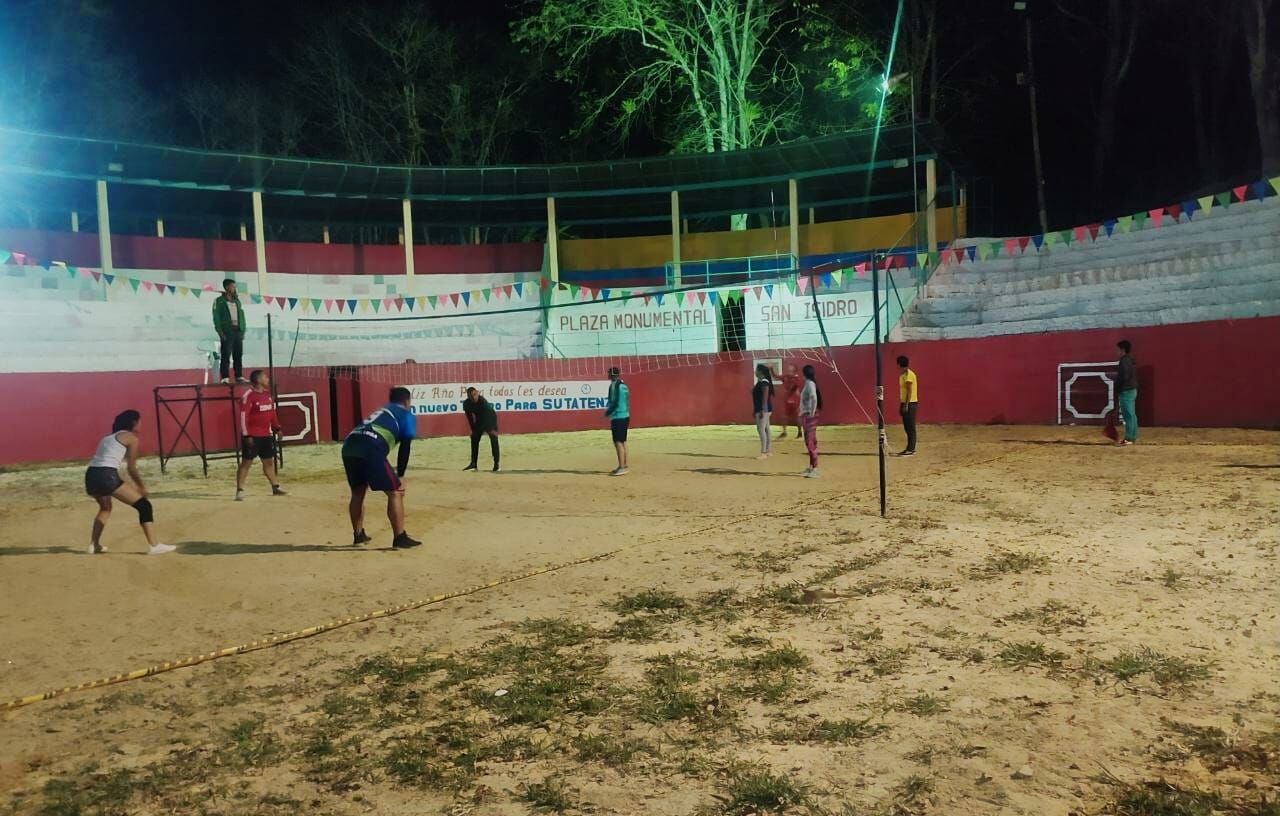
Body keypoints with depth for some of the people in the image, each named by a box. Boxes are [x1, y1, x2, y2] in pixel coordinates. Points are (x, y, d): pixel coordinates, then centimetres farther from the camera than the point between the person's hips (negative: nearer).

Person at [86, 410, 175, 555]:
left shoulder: (109, 437, 28)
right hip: (107, 476, -8)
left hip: (91, 475, 8)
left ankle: (94, 545, 35)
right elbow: (131, 468, 5)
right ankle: (153, 545, -10)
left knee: (105, 508, 35)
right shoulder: (131, 437, 6)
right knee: (144, 505, -3)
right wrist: (142, 487, 18)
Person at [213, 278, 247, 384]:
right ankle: (225, 378, -7)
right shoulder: (219, 301, 1)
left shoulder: (237, 301, 18)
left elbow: (241, 316, 16)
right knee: (226, 355, -7)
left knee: (238, 355, 6)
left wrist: (243, 330, 7)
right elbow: (216, 317, -5)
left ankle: (239, 376, 11)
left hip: (238, 330, 5)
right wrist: (220, 332, -14)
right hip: (227, 331, -5)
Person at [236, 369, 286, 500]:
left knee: (269, 461, 14)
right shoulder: (248, 395, -13)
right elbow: (243, 416, -16)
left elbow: (272, 412, 20)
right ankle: (239, 490, -1)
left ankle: (275, 488, 22)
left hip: (266, 435, 8)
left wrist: (276, 428, 14)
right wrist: (246, 435, -19)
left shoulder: (267, 394, 10)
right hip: (252, 436, -8)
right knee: (246, 462, -4)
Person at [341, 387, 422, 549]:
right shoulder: (407, 415, 18)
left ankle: (358, 535, 36)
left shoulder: (380, 412, 38)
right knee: (395, 491, 3)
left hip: (349, 445, 7)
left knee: (357, 492, 24)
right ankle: (399, 538, 1)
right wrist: (400, 476, 11)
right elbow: (404, 448, 8)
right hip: (371, 448, -7)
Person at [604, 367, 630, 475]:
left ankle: (622, 467, -15)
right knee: (623, 441, 15)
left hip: (617, 417, -9)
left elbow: (614, 402, -18)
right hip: (626, 416, 9)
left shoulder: (614, 385, -12)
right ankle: (624, 465, 21)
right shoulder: (624, 385, 14)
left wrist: (607, 413, -5)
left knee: (618, 442, -10)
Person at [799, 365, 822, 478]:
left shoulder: (810, 384, -15)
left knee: (811, 442, -9)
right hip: (806, 416, 10)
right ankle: (811, 467, 24)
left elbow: (814, 399, -27)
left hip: (810, 416, -10)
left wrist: (812, 413, -24)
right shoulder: (807, 384, 14)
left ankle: (815, 469, -9)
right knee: (808, 442, 15)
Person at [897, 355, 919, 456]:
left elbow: (910, 391, -18)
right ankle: (910, 448, 17)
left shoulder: (908, 374, -13)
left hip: (910, 404, -10)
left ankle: (911, 449, -7)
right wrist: (901, 405, 20)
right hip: (905, 403, 10)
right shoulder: (902, 375, 16)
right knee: (907, 427, 12)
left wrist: (906, 405, -21)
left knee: (910, 427, -7)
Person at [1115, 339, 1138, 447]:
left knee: (1128, 415, -10)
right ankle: (1132, 437, 16)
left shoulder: (1124, 361, -16)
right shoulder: (1131, 360, 15)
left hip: (1126, 391, -10)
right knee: (1132, 415, 12)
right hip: (1133, 390, 10)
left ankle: (1128, 439, -10)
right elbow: (1133, 376, 18)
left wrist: (1117, 390, -9)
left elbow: (1123, 377, -20)